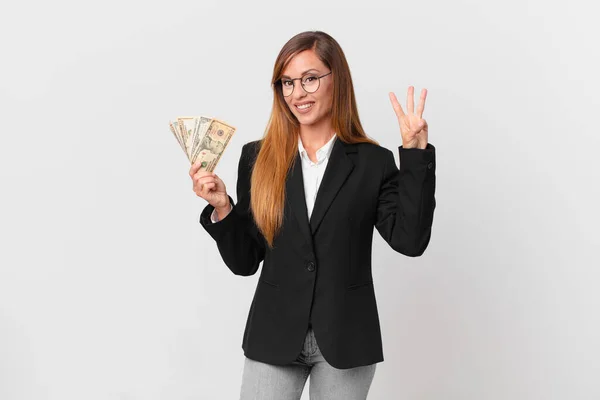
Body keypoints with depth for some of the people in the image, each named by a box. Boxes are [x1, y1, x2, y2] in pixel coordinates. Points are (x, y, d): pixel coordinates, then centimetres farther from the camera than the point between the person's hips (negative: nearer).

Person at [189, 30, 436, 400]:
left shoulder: (373, 162, -2)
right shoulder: (258, 158, 1)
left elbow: (410, 240, -13)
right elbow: (245, 262, 3)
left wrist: (416, 151, -15)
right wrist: (222, 208, -14)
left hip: (345, 340, 0)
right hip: (274, 339, 1)